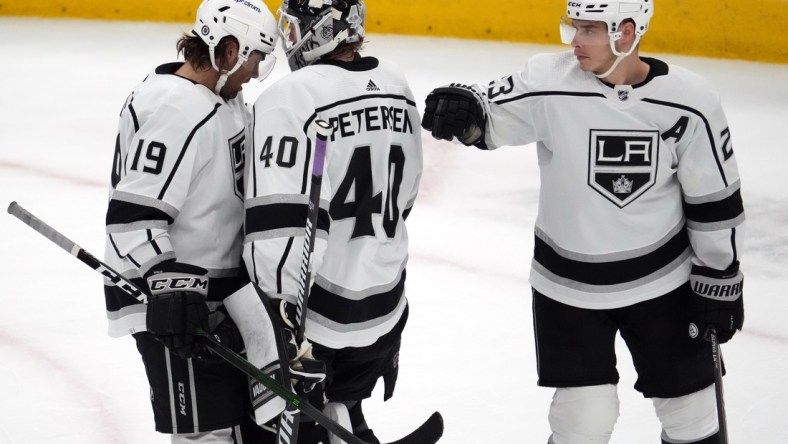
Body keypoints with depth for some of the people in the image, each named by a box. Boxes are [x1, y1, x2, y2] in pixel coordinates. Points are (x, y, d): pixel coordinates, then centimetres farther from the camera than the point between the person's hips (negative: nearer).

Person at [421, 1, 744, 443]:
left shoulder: (689, 100, -14)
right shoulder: (549, 82, -17)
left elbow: (714, 197, -5)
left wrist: (719, 280, -1)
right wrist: (464, 107, -35)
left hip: (661, 276, 1)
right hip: (568, 282, -1)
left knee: (688, 405, 11)